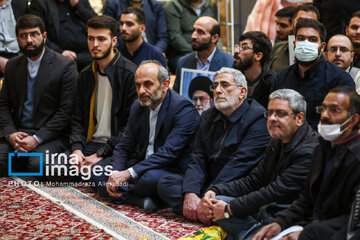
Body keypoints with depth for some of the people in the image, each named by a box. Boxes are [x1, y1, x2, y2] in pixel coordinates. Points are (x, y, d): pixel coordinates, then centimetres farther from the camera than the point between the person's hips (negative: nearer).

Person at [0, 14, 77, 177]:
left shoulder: (65, 67, -5)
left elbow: (66, 111, -9)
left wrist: (37, 139, -17)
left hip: (49, 135, -4)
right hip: (16, 132, 4)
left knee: (38, 164, -33)